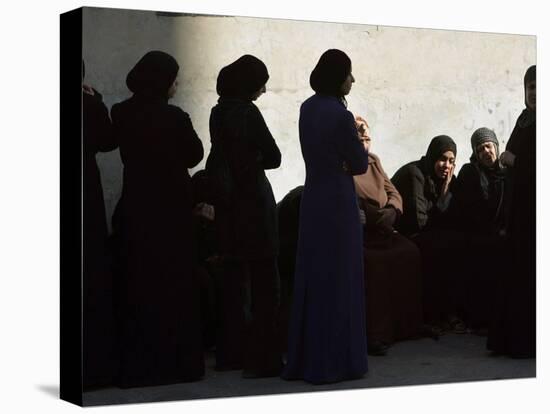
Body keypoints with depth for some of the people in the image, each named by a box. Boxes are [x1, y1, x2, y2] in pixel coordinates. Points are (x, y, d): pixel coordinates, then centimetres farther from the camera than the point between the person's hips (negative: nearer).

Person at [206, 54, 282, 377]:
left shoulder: (219, 112, 10)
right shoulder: (247, 112, -14)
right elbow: (273, 157, -11)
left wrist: (244, 163, 7)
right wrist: (256, 161, 7)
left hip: (228, 202, 8)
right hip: (253, 200, -8)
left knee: (235, 277, 14)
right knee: (264, 280, -4)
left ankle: (231, 353, 21)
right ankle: (262, 358, -4)